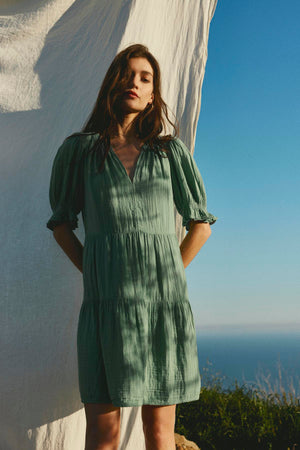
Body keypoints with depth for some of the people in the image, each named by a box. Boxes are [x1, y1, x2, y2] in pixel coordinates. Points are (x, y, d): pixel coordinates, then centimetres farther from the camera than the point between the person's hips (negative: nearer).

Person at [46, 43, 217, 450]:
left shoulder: (171, 150, 10)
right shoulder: (80, 149, 8)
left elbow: (200, 223, 16)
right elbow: (61, 223, 15)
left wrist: (168, 275, 8)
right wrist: (93, 274, 6)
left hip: (165, 304, 1)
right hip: (108, 305, -1)